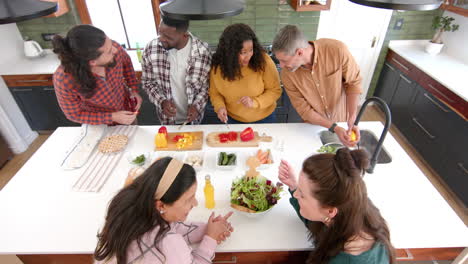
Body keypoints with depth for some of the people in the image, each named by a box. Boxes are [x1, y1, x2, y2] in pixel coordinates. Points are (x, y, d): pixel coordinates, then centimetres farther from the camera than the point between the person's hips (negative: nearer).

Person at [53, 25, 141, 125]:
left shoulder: (113, 47, -30)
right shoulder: (64, 80, -37)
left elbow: (126, 61, -5)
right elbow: (74, 114, -20)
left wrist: (134, 90, -11)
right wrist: (112, 117, -28)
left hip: (127, 107, 3)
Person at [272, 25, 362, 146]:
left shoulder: (337, 50, -29)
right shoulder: (287, 74, -23)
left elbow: (353, 83, -15)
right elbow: (304, 111, -17)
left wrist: (352, 120, -24)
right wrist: (334, 128, -26)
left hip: (341, 120, 0)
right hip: (314, 125, 1)